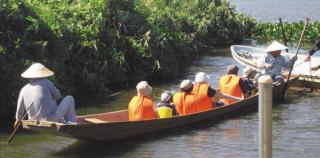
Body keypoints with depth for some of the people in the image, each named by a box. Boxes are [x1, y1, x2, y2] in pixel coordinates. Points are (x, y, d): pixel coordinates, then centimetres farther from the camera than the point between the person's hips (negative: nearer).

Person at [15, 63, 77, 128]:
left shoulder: (24, 90, 2)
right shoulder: (46, 83, -10)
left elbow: (20, 109, 12)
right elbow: (57, 96, 2)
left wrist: (18, 120, 29)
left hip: (35, 120, 6)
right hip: (52, 119, -6)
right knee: (69, 99, 10)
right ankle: (70, 122, 10)